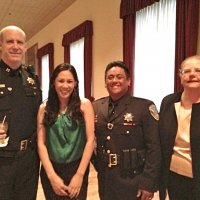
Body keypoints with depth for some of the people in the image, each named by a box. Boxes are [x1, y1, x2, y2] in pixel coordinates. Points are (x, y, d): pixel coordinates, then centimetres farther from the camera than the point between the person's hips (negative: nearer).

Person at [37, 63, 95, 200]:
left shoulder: (84, 104, -5)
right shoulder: (44, 108, 0)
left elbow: (90, 139, -8)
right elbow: (41, 143, -3)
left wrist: (80, 174, -10)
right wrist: (52, 175, -11)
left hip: (77, 168, -1)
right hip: (50, 170, 2)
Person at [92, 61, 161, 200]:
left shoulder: (145, 107, -10)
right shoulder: (96, 107, 2)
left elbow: (154, 148, -12)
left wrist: (148, 182, -13)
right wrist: (96, 163, 5)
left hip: (133, 182, -3)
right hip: (105, 180, 4)